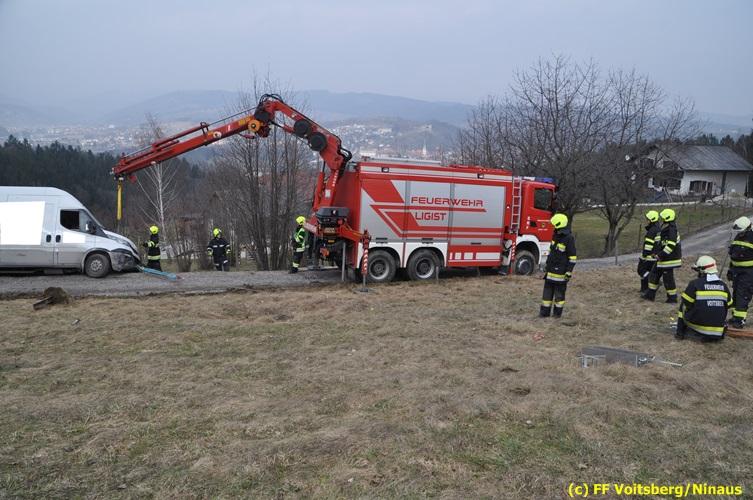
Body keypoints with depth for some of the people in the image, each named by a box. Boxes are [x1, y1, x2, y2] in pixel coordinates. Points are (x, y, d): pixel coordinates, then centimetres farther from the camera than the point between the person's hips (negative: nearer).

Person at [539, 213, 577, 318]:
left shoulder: (569, 238, -16)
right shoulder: (556, 235, 9)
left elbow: (573, 257, -16)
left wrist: (569, 272, -17)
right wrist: (547, 265, 22)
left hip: (561, 271, -7)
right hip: (551, 269, 8)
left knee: (559, 291, 5)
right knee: (548, 290, 8)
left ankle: (558, 312, 17)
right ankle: (545, 311, 14)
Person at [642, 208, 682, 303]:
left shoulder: (671, 230, -21)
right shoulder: (665, 228, 11)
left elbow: (671, 245, -27)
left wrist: (661, 255, -24)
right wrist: (659, 254, 21)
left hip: (668, 259, -11)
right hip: (663, 258, 11)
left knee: (668, 278, -1)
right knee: (654, 274, 15)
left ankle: (672, 298, 11)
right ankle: (650, 294, 24)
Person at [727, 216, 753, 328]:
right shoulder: (738, 237, 11)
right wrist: (730, 269, 21)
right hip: (737, 271, 8)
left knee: (742, 295, -10)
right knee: (735, 294, 12)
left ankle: (739, 320, -9)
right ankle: (735, 316, 21)